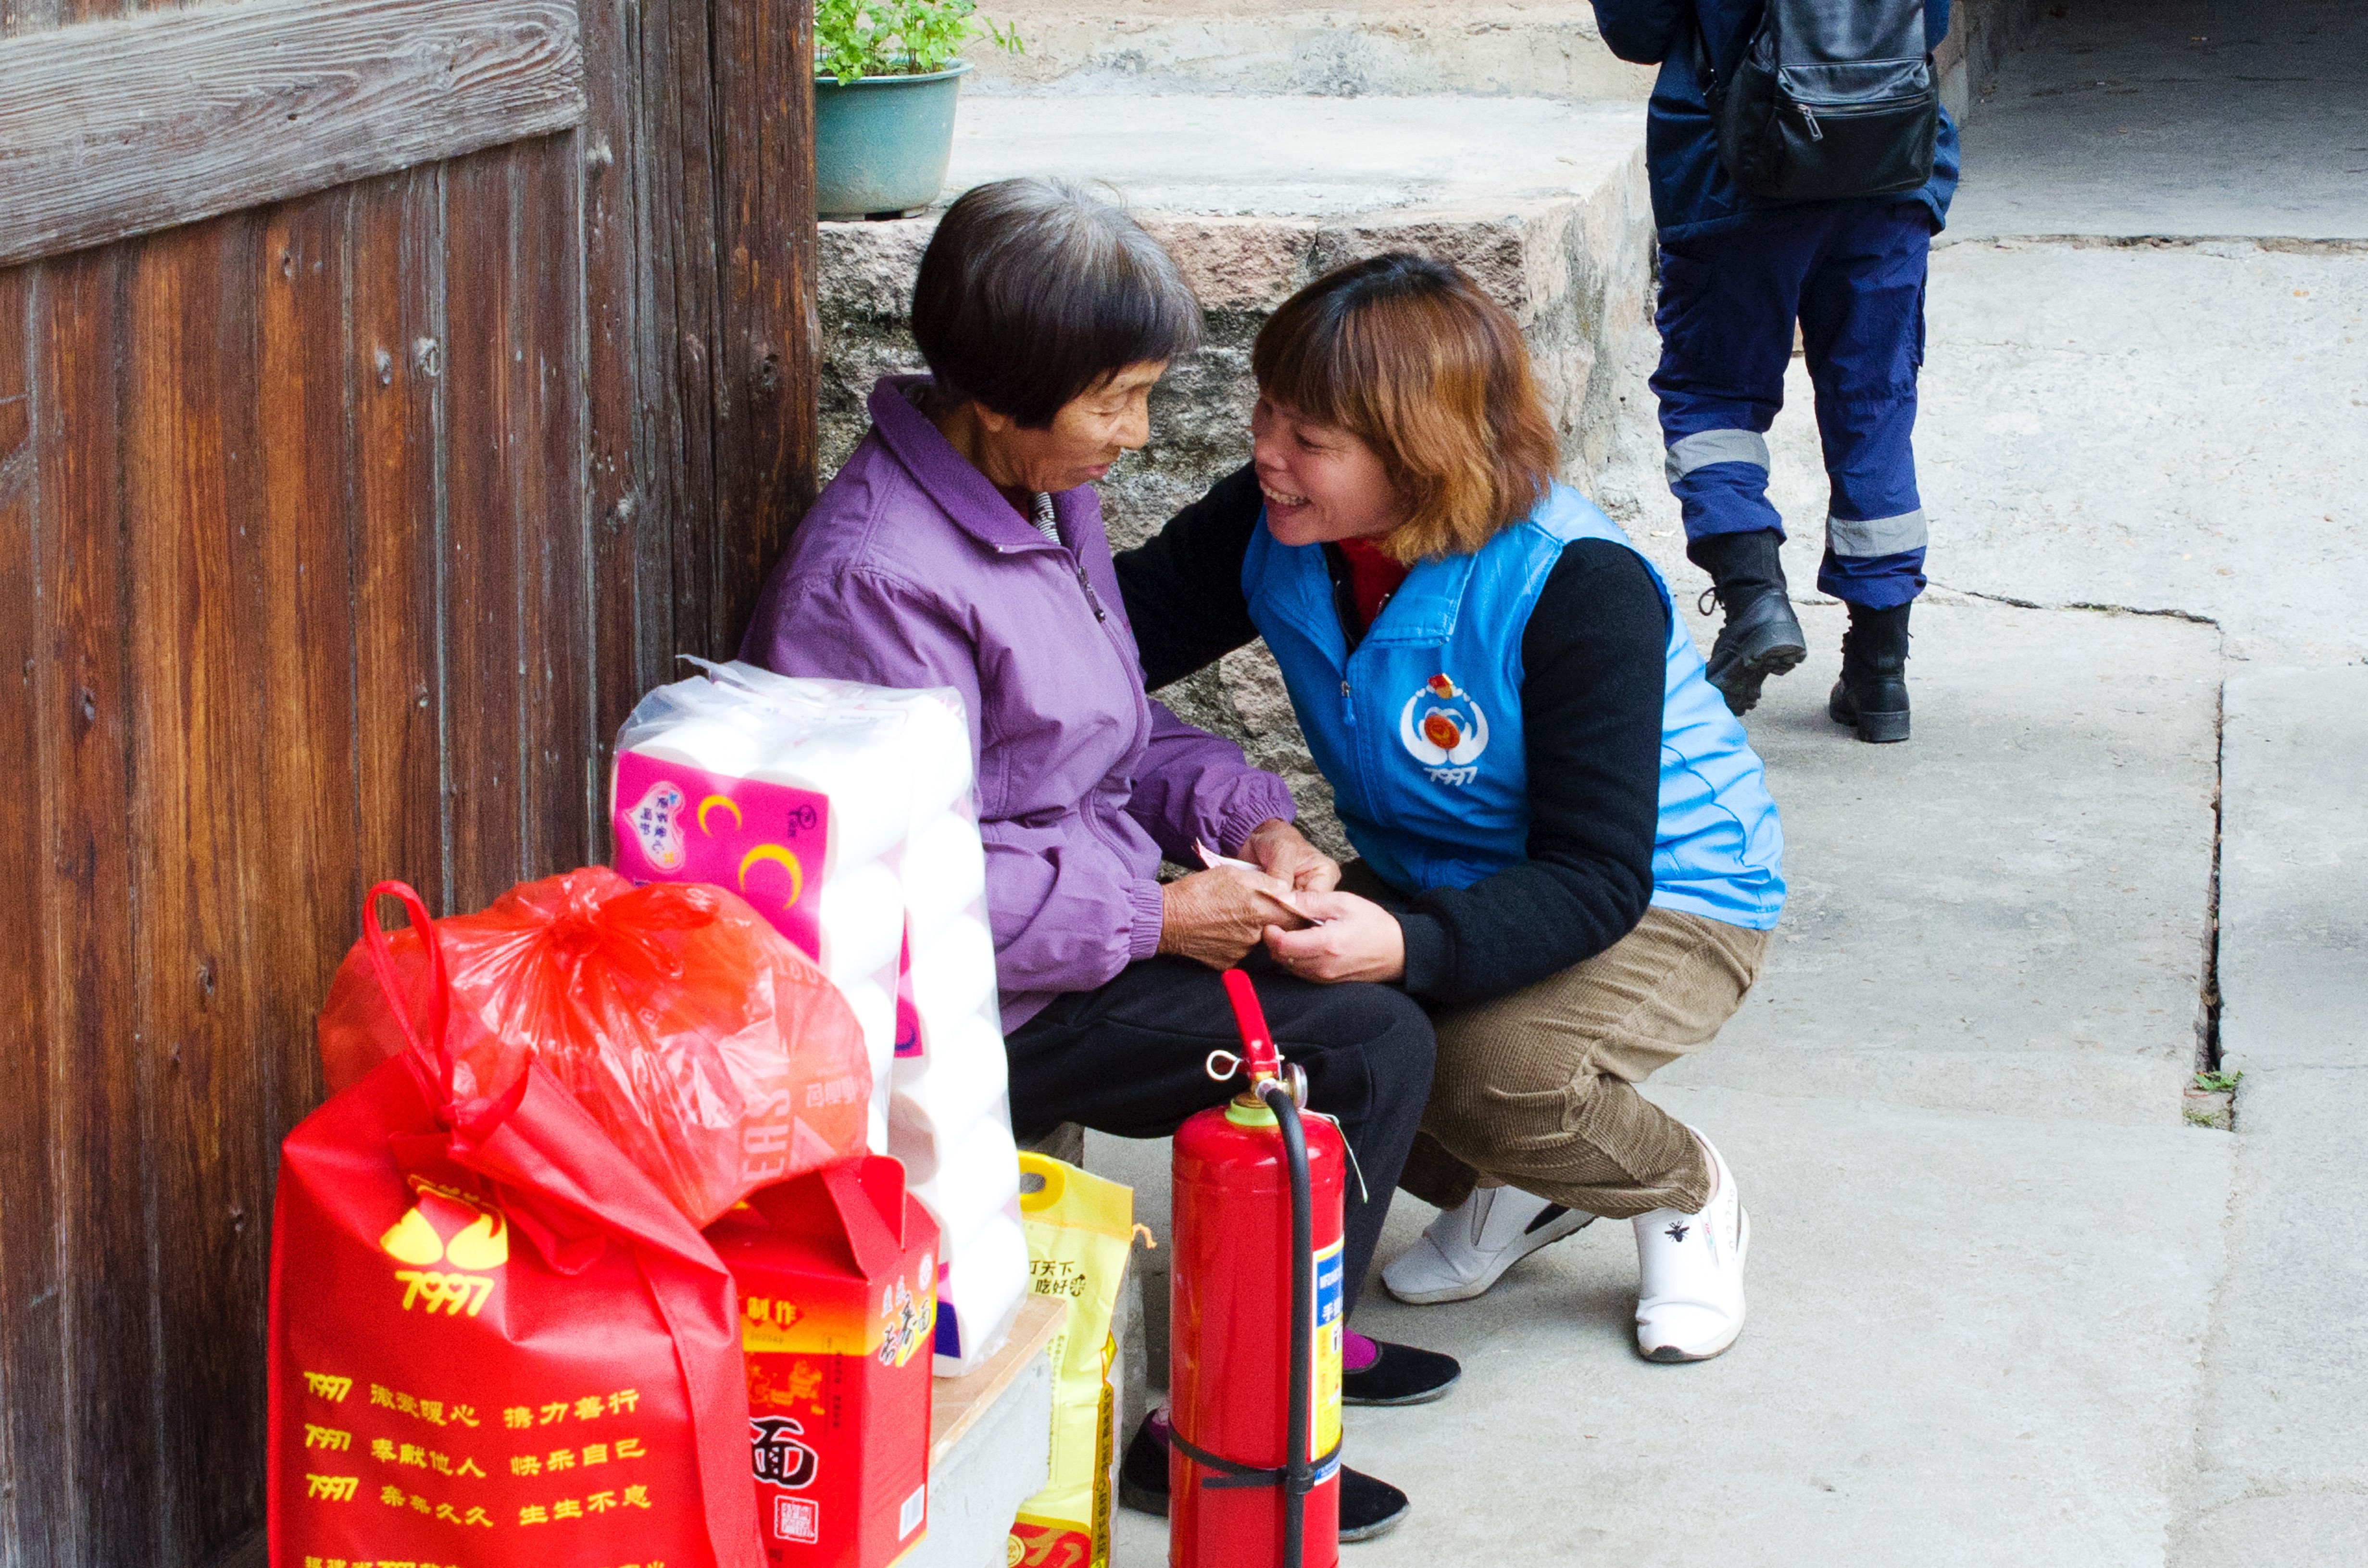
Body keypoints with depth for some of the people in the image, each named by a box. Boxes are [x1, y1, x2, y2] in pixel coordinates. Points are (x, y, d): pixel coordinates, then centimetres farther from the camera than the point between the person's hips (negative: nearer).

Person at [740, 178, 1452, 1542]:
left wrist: (1249, 816, -1)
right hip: (987, 1002, -10)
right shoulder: (879, 575, -24)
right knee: (1368, 1045, -16)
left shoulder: (1050, 494, 7)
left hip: (1106, 899, 10)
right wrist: (1151, 917, -20)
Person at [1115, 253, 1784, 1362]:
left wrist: (1413, 948, -50)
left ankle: (1687, 1196, 2)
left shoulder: (1578, 589, -30)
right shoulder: (1272, 532, -12)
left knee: (1499, 1072, -36)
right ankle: (1511, 1189, 9)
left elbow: (1597, 879, -32)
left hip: (1664, 902, -6)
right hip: (1426, 882, 6)